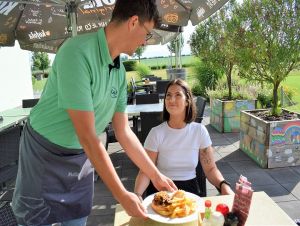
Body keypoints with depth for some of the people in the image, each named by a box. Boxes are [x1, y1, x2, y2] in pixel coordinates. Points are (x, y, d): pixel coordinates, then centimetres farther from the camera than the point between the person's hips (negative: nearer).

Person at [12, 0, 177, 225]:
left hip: (82, 157, 6)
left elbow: (124, 132, 0)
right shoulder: (78, 52, -28)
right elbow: (87, 136, -29)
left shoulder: (120, 71, -4)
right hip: (44, 154, -6)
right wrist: (122, 195, -22)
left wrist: (156, 176, 2)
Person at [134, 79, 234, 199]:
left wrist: (224, 185, -20)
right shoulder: (156, 132, -9)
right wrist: (137, 195, -29)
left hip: (190, 189, 2)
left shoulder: (199, 130, -4)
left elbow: (210, 168, -1)